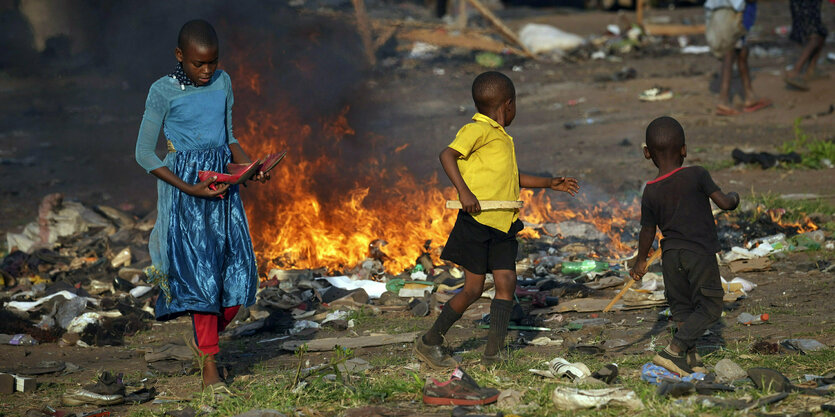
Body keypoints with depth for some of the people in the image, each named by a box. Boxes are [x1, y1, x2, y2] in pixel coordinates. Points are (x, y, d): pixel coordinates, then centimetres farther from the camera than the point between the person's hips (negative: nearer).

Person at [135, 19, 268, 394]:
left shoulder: (222, 83, 8)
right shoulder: (163, 92, -8)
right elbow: (144, 153, -8)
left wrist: (249, 166, -2)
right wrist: (189, 188, -17)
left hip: (223, 185, 5)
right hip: (184, 188, -5)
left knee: (239, 272, -2)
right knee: (200, 273, -9)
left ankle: (207, 336, 24)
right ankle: (209, 366, -3)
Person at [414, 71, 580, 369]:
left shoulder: (500, 136, 22)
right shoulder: (477, 130, -8)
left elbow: (512, 177, 35)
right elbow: (448, 155, -21)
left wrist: (549, 184, 40)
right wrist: (464, 191, -30)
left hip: (503, 226, 8)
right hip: (478, 222, -8)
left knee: (506, 284, -2)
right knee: (473, 289, -5)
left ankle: (492, 355, -1)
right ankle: (429, 343, 9)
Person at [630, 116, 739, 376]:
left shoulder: (650, 192, 1)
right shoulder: (697, 176, -9)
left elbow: (648, 230, 10)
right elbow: (724, 203, -10)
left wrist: (640, 262, 25)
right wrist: (734, 197, 15)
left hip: (670, 254, 4)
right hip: (700, 252, -4)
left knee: (681, 306, 16)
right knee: (709, 307, 3)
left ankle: (690, 357, 16)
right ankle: (674, 351, -10)